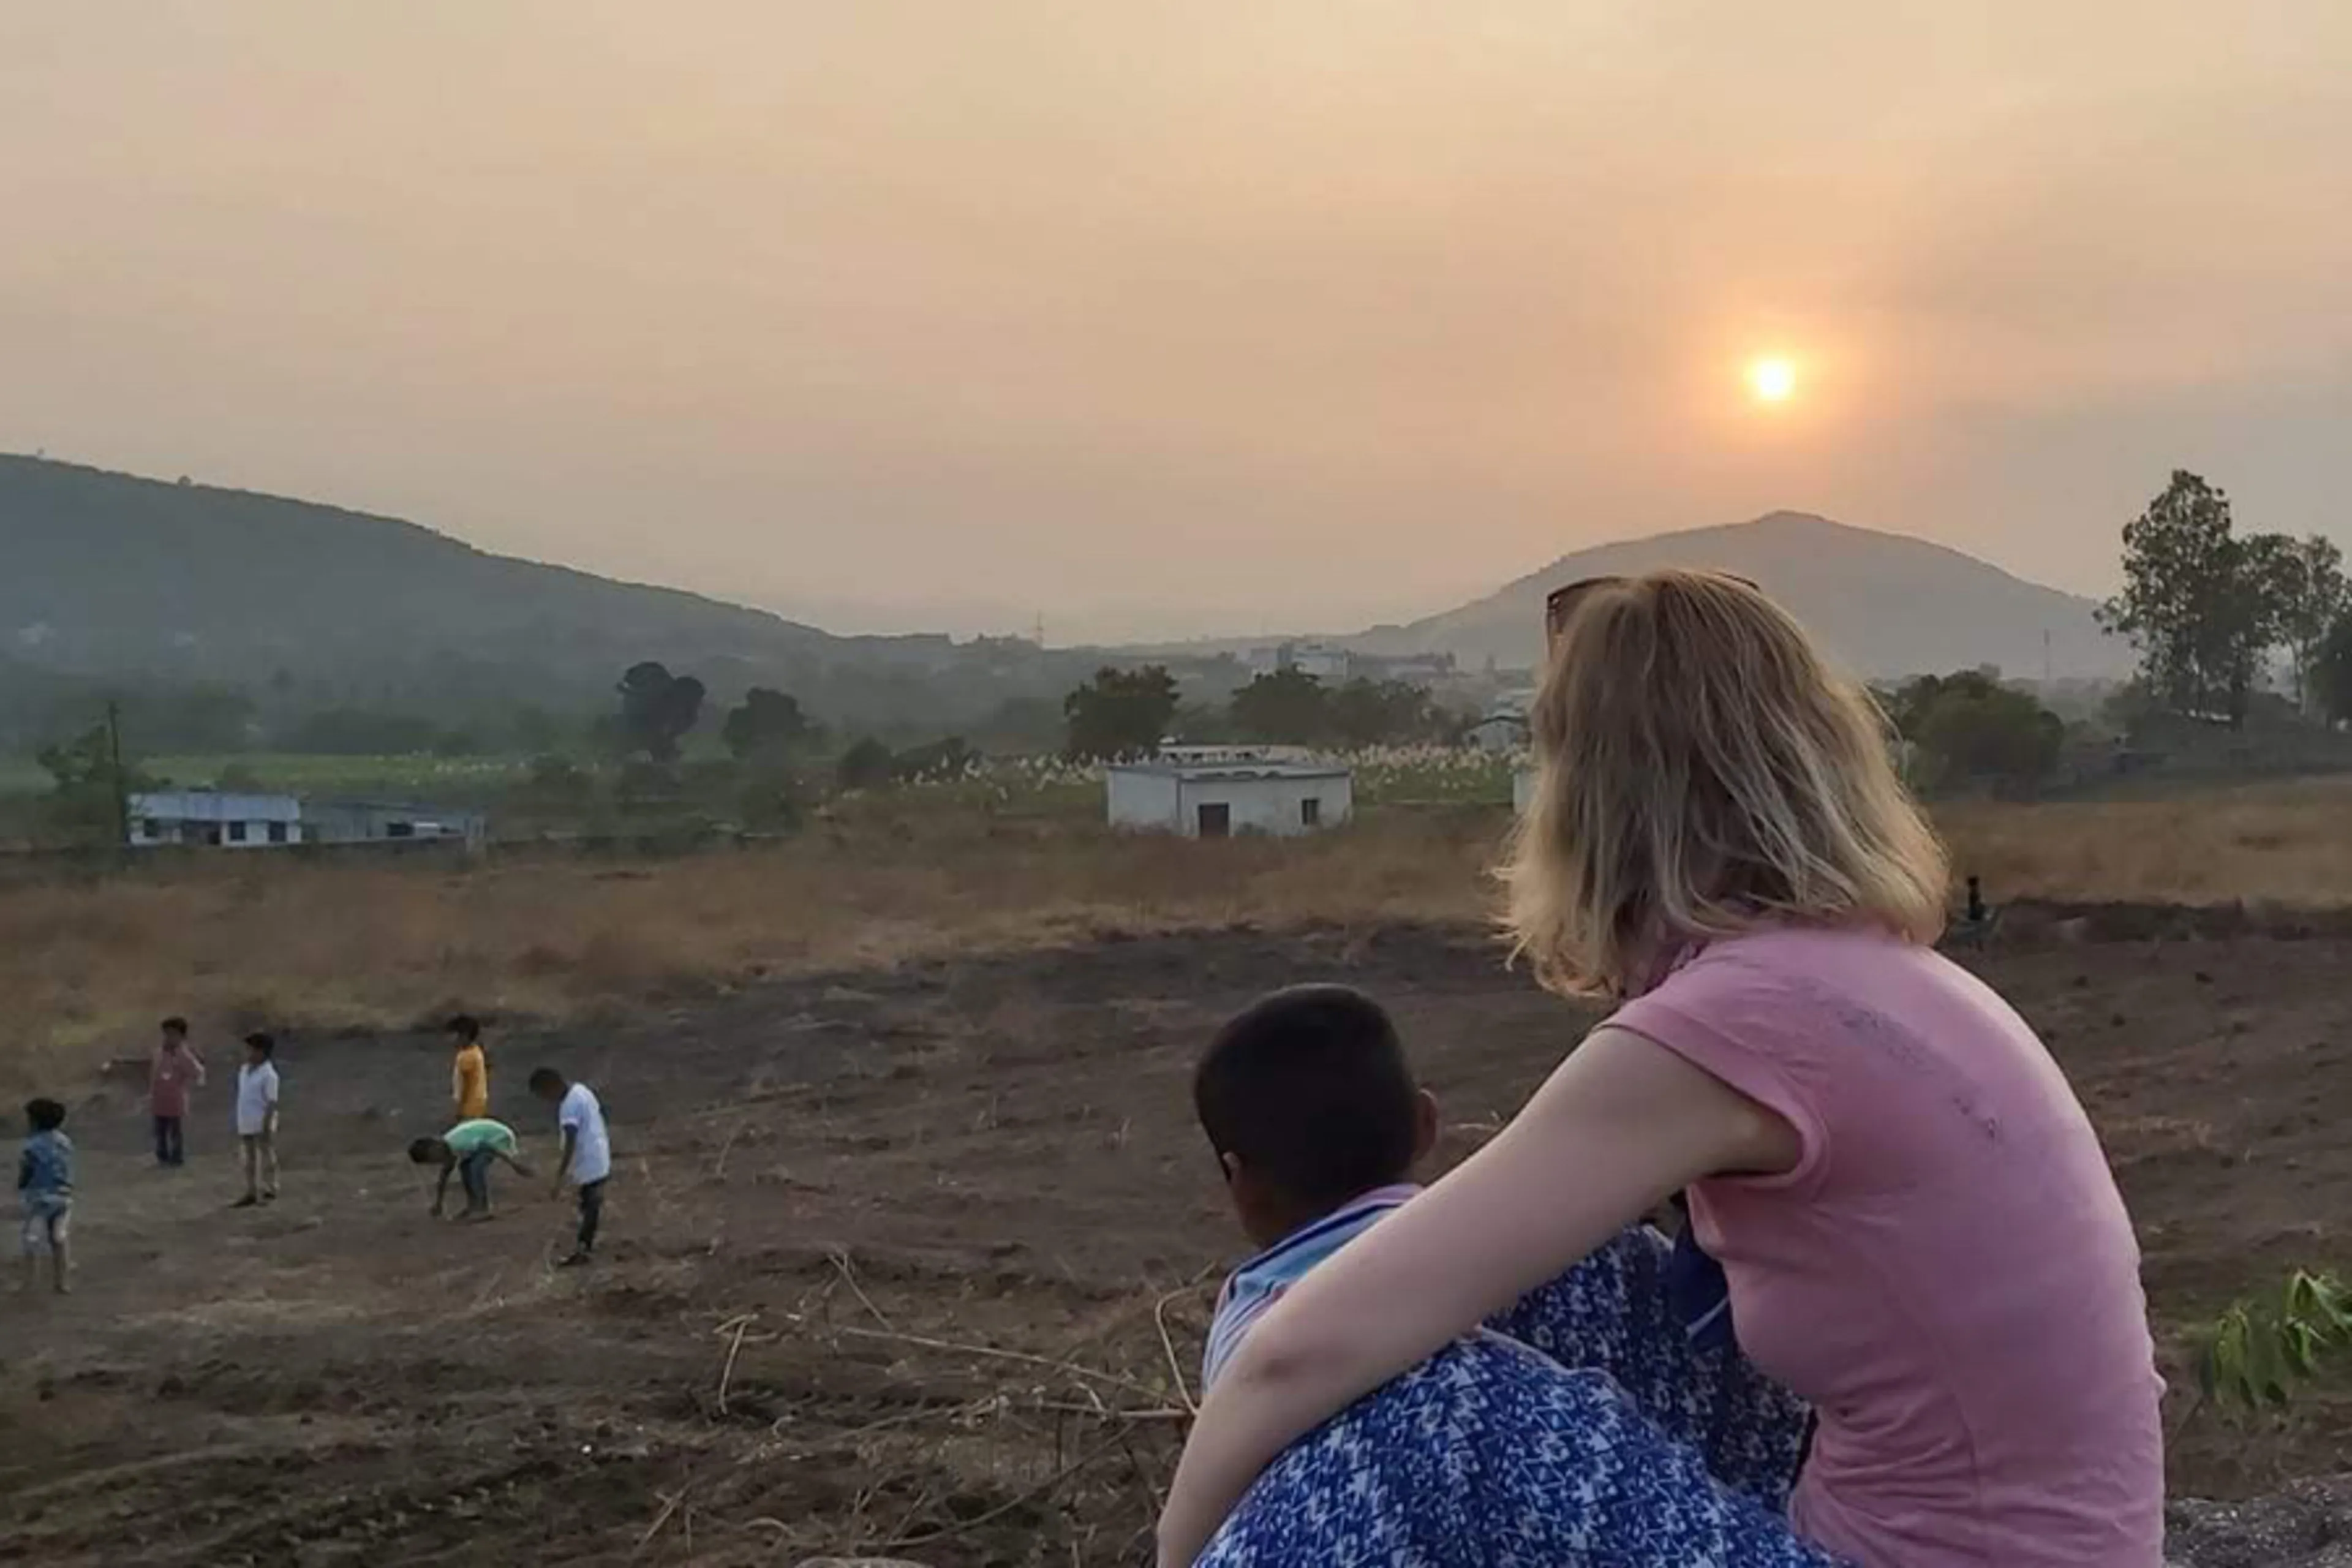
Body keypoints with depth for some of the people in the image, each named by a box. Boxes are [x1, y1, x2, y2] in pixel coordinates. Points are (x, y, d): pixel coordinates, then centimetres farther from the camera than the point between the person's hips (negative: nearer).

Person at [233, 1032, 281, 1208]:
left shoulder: (268, 1074, -15)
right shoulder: (244, 1070, 9)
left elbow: (272, 1103, -16)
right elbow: (242, 1097, 16)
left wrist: (267, 1125, -20)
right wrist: (238, 1124, 16)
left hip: (262, 1125, -8)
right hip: (245, 1125, 8)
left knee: (266, 1159, 2)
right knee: (249, 1160, 13)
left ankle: (269, 1192, 10)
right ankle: (251, 1193, 20)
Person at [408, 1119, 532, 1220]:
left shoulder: (459, 1144, -31)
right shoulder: (447, 1151, 0)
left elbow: (493, 1148, -30)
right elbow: (443, 1180, 14)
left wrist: (515, 1165, -26)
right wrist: (438, 1205, 19)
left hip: (501, 1136, -10)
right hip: (490, 1136, 10)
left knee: (477, 1165, -23)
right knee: (465, 1166, 6)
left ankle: (483, 1209, -17)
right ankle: (473, 1207, 11)